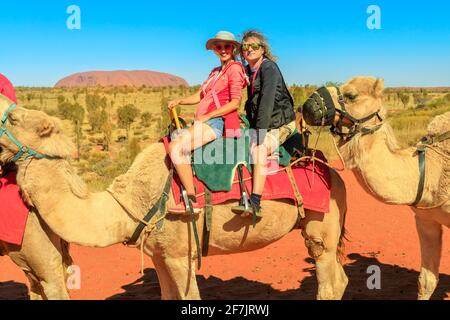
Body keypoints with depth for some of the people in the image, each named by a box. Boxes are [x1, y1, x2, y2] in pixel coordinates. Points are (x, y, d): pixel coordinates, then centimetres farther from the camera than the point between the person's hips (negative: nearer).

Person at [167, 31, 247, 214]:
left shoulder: (234, 68, -2)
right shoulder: (216, 72, 25)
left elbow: (235, 102, -11)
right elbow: (199, 96, 20)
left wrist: (207, 116, -12)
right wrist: (179, 101, 2)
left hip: (218, 121, -10)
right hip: (205, 122, 10)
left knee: (177, 147, -24)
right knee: (173, 146, 6)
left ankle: (192, 202, -21)